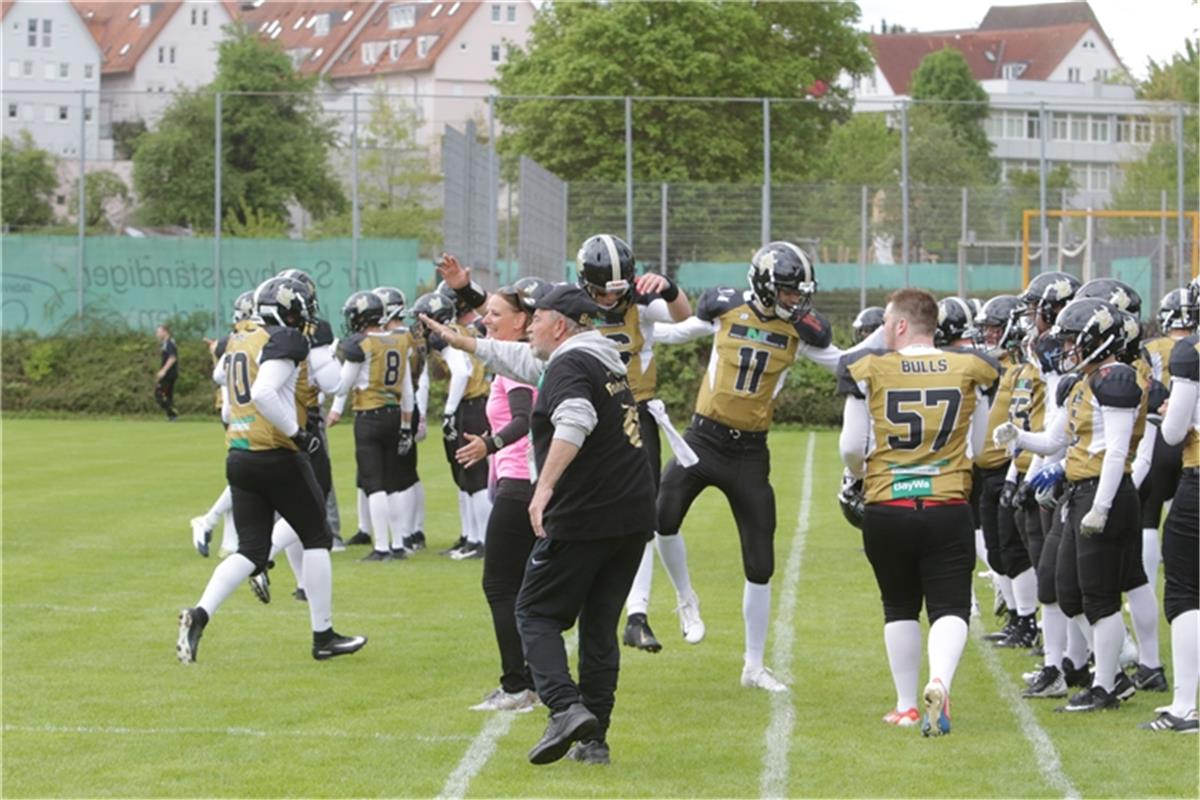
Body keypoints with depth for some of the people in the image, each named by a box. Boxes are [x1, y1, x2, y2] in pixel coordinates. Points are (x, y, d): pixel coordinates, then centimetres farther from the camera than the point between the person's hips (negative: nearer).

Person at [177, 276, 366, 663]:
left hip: (238, 457, 7)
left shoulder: (237, 341, 12)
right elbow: (263, 393, -25)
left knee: (250, 550, 9)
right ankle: (324, 637, 14)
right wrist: (296, 432, -17)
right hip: (276, 457, -7)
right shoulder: (284, 340, -12)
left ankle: (199, 614, -13)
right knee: (316, 539, 9)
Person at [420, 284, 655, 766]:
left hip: (583, 519, -8)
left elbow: (575, 421, -31)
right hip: (634, 516, 8)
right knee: (600, 624, 14)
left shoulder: (569, 367, -10)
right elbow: (523, 362, 33)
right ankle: (594, 738, 12)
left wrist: (545, 487, -40)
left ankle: (566, 707, -16)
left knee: (537, 613, 3)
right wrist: (458, 341, 41)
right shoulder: (605, 363, 19)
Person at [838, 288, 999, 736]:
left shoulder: (870, 371, -4)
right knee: (950, 607, 2)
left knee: (900, 607, 17)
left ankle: (907, 705, 21)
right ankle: (940, 682, -25)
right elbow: (977, 447, 9)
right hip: (948, 510, 0)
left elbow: (851, 447, -2)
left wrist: (861, 476, 20)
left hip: (886, 510, 0)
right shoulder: (969, 371, 1)